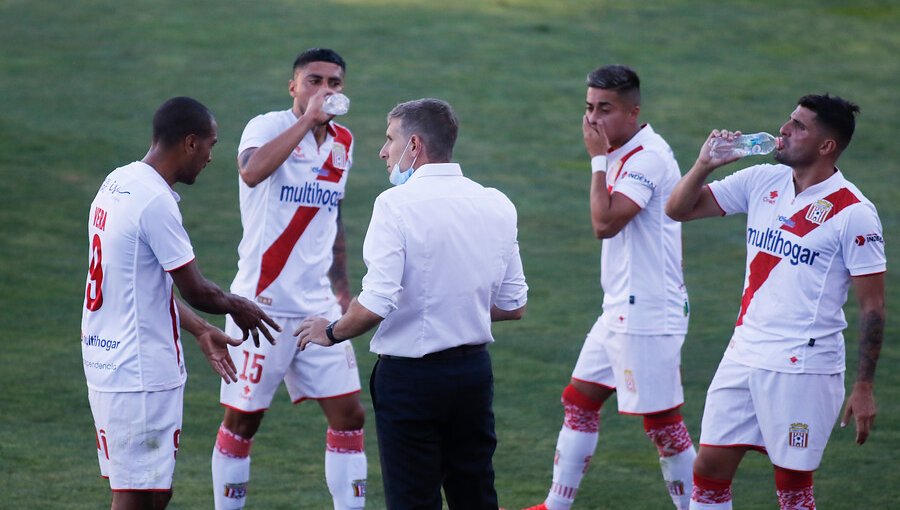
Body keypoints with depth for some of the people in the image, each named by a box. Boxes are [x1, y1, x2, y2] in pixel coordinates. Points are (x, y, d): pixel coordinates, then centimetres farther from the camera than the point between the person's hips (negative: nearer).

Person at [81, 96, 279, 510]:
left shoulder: (118, 182, 10)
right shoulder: (155, 202, -19)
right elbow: (195, 290, -14)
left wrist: (201, 331, 20)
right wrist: (238, 308, 6)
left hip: (108, 363, 10)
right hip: (139, 375, -10)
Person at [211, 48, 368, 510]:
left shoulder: (342, 142, 10)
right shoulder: (268, 127, -10)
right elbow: (252, 171, -34)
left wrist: (342, 290, 22)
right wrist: (308, 119, -31)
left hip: (318, 307, 6)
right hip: (263, 304, -6)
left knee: (348, 415, 2)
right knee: (242, 420, 4)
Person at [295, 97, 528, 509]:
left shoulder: (397, 204, -14)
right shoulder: (497, 205, 4)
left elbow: (376, 305, -21)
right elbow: (513, 306, 10)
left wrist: (332, 332, -3)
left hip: (410, 374, -6)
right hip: (474, 371, 6)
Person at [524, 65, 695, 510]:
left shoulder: (648, 158, -19)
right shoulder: (622, 154, 12)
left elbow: (604, 223, -27)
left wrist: (599, 158, -21)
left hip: (648, 314, -10)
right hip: (621, 310, 10)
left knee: (662, 421, -5)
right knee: (579, 401, 16)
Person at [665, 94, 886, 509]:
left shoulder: (853, 213, -12)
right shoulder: (763, 181, 5)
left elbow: (872, 306, -10)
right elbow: (678, 209, 9)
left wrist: (864, 387, -12)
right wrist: (704, 164, -9)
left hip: (803, 366, -6)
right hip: (743, 356, 6)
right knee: (708, 469, 6)